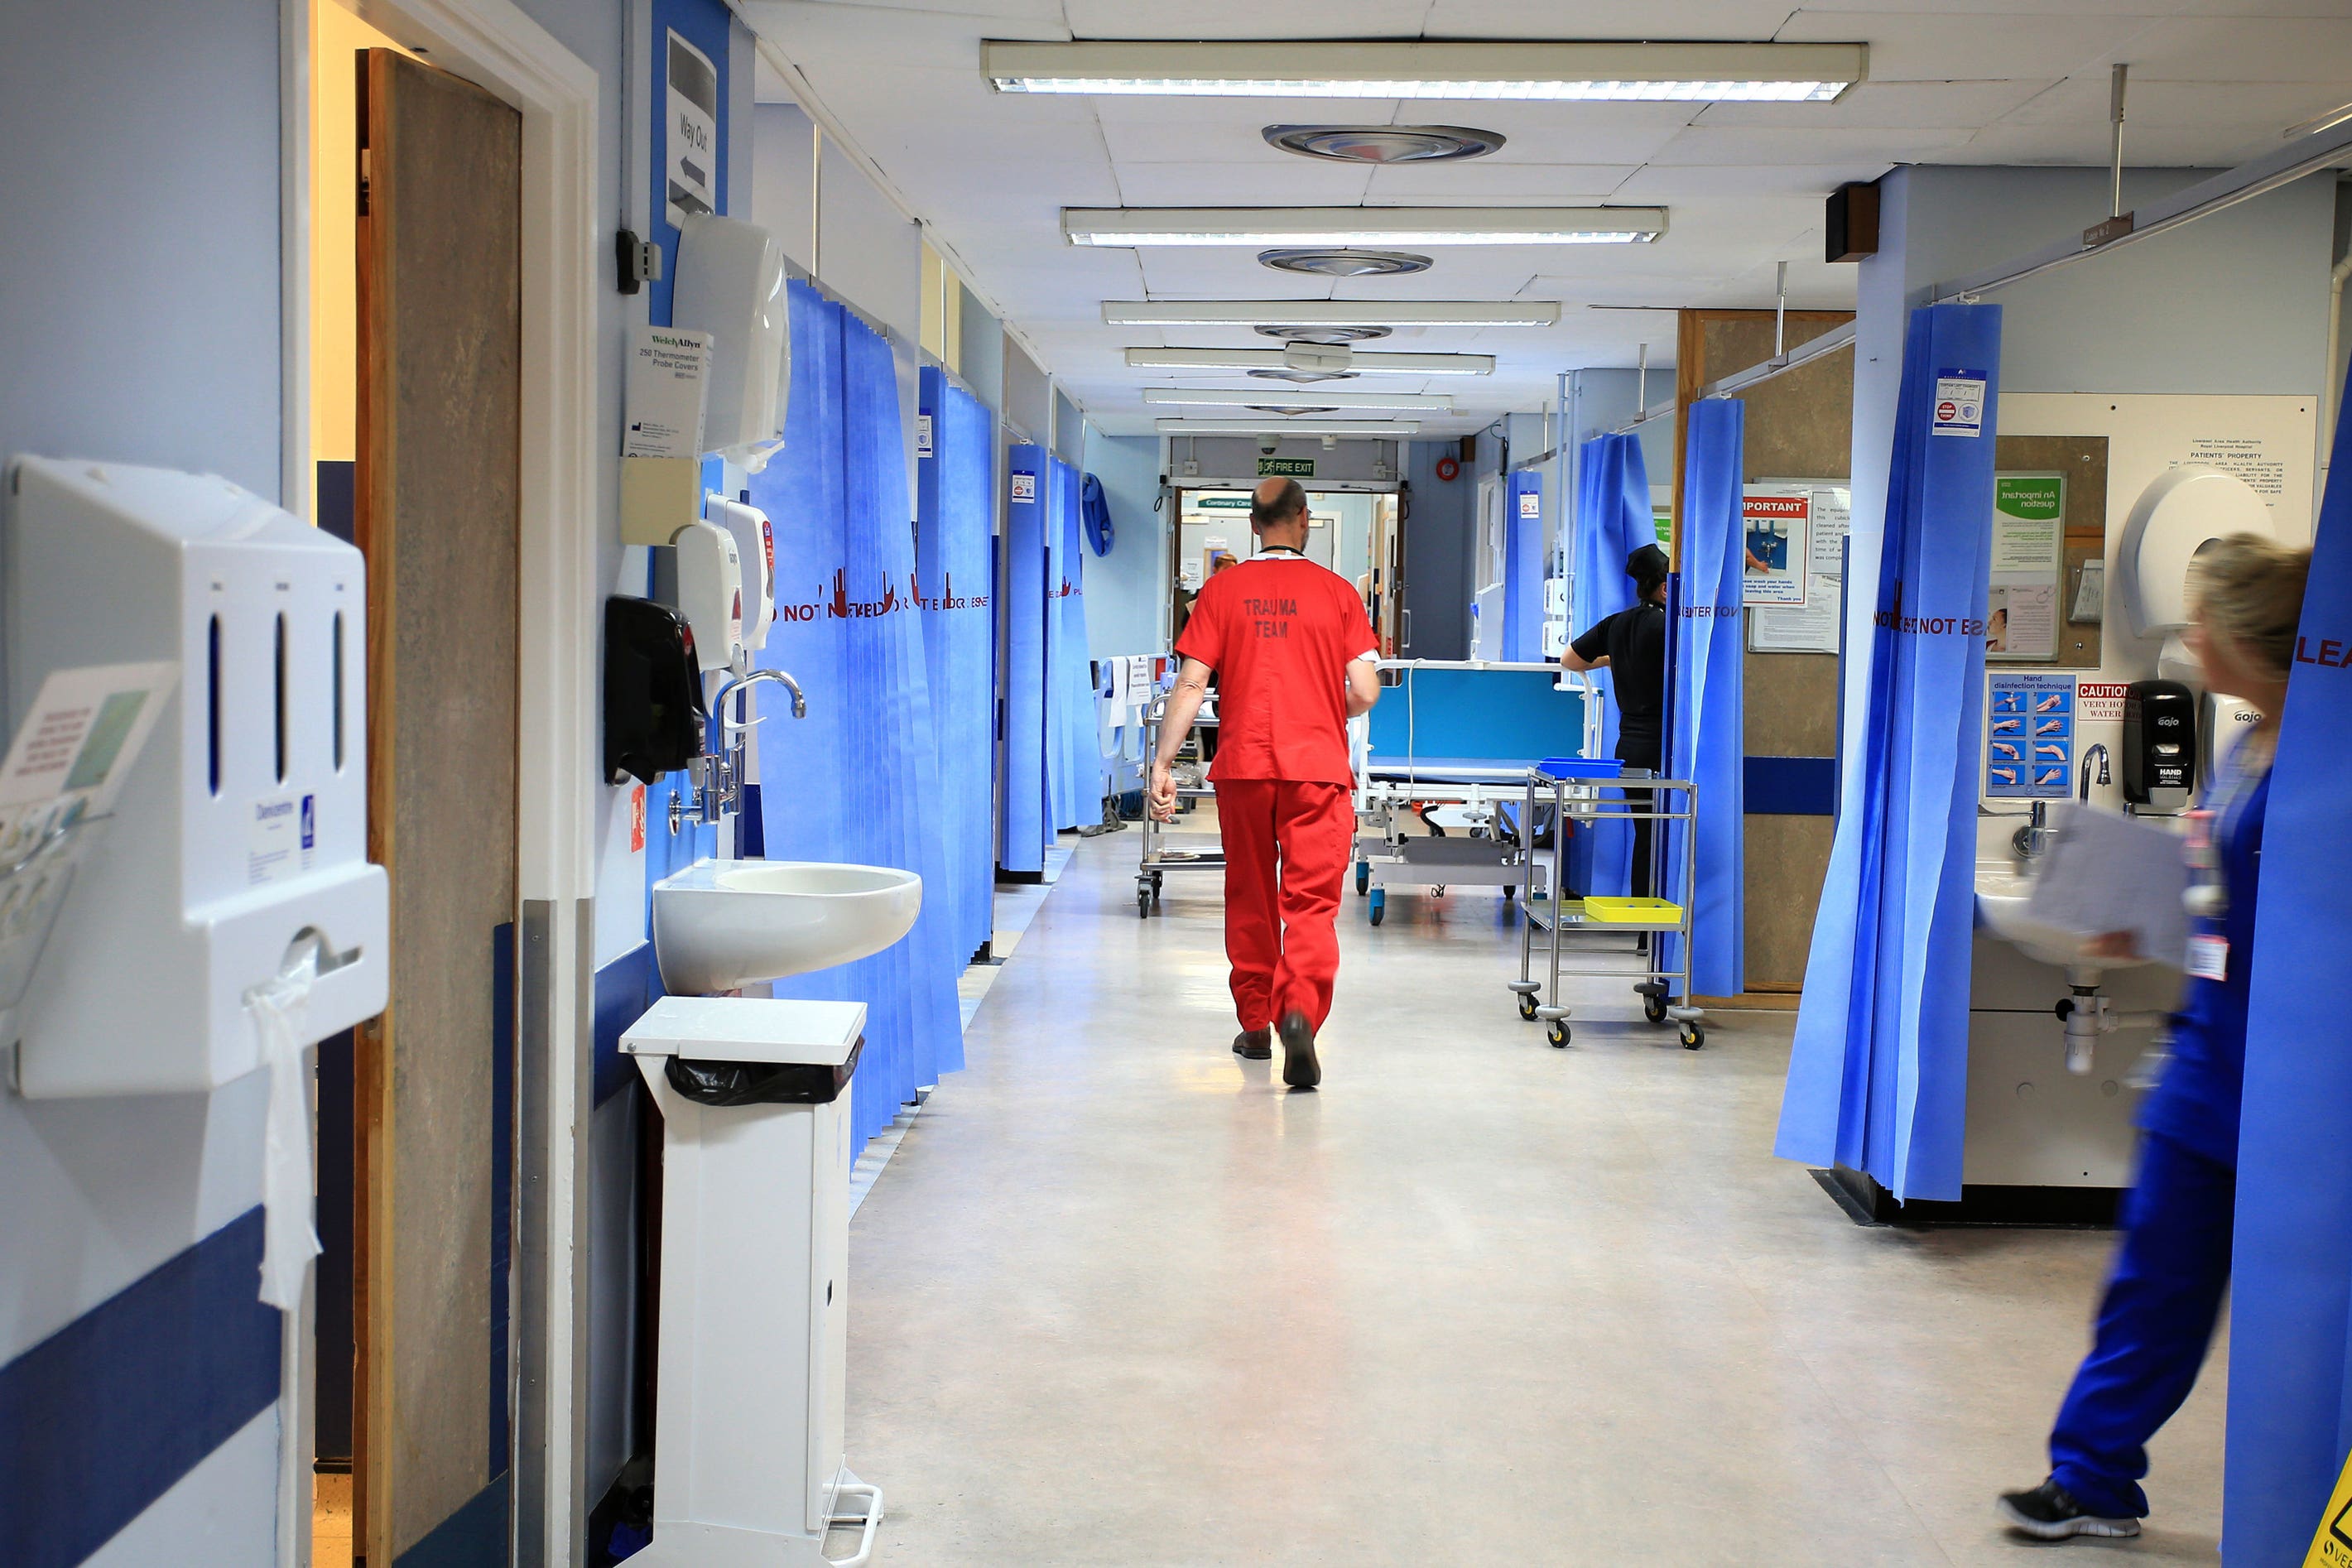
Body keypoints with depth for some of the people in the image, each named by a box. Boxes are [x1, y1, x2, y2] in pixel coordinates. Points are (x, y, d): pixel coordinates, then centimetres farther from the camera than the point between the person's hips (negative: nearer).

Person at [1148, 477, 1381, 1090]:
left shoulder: (1222, 590, 3)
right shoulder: (1336, 591, 1)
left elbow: (1191, 684, -3)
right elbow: (1365, 693, -3)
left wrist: (1163, 763, -1)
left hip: (1243, 765, 2)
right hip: (1318, 765, -2)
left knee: (1249, 897, 15)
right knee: (1311, 902, -2)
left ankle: (1255, 1025, 25)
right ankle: (1299, 1011, -23)